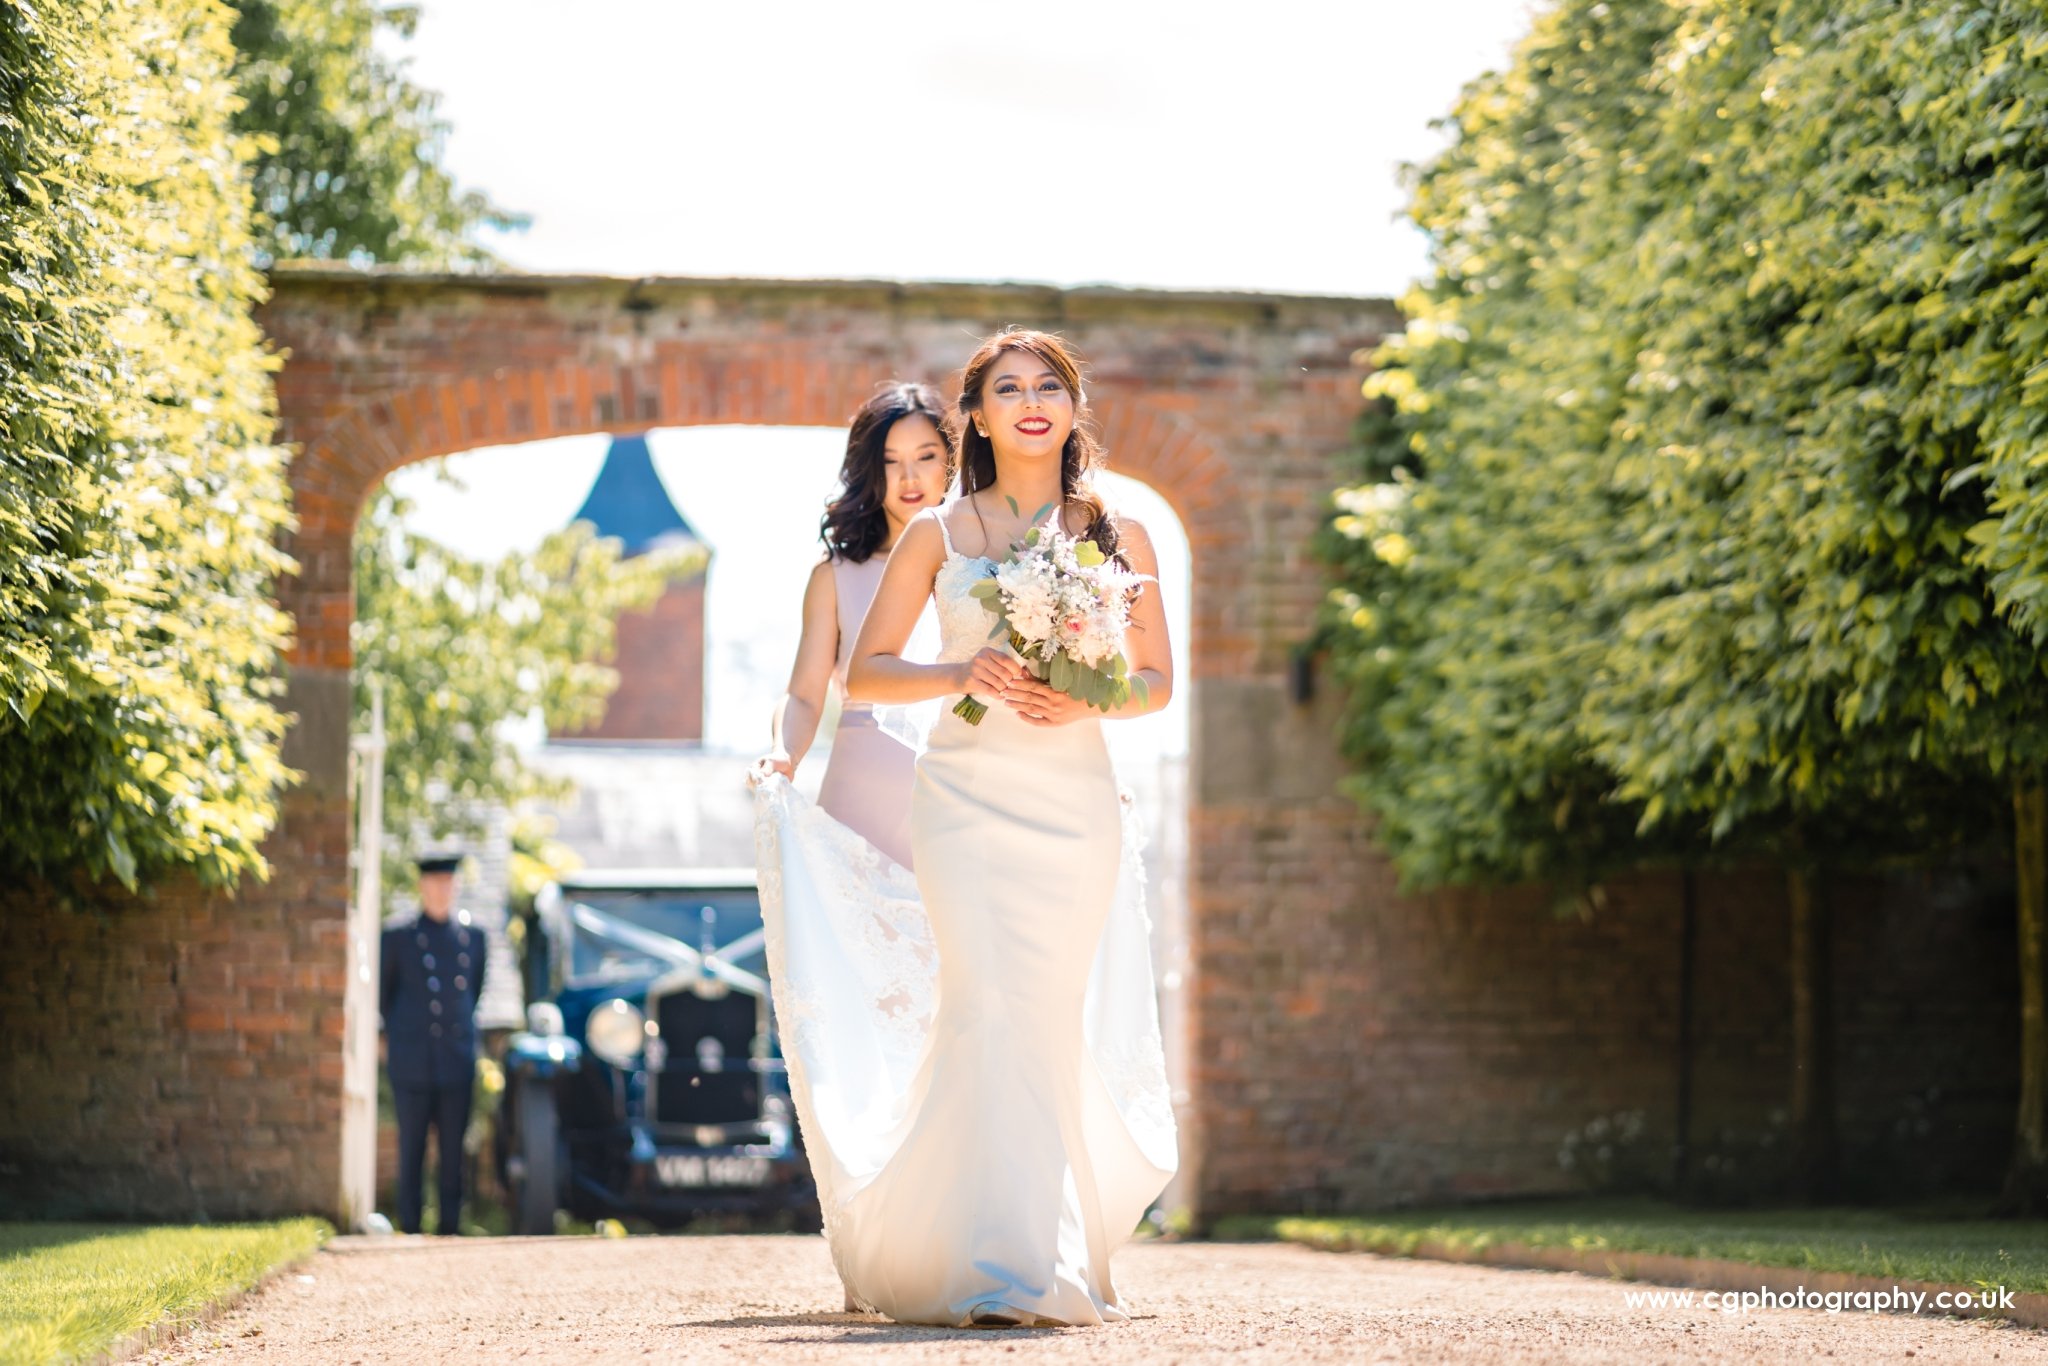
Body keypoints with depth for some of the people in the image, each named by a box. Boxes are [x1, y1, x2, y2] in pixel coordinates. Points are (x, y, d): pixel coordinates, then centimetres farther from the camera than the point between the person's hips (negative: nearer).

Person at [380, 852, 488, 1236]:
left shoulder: (473, 937, 11)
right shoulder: (398, 938, 2)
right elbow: (384, 993, 12)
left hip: (458, 1060, 2)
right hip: (412, 1062, -2)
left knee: (454, 1150, 3)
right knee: (411, 1149, 0)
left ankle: (450, 1226, 9)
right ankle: (410, 1228, 5)